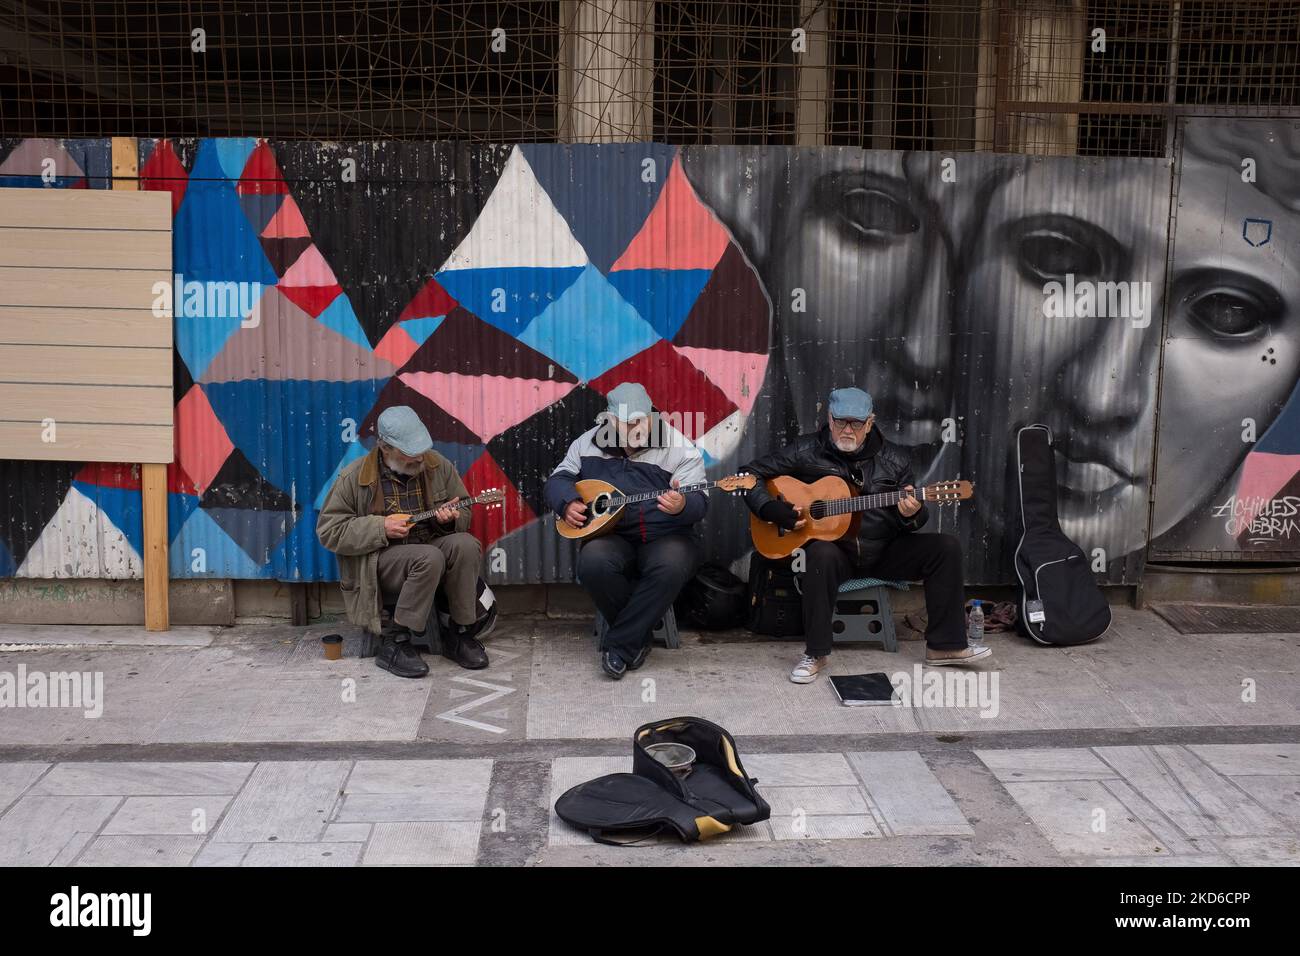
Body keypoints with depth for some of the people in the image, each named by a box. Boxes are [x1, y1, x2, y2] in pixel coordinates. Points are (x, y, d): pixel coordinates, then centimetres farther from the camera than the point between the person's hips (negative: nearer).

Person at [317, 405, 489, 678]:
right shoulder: (355, 477, -7)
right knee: (430, 558, -34)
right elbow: (328, 530, -7)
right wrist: (381, 528, -17)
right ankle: (394, 643, -20)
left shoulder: (437, 465, 3)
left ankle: (459, 634, -13)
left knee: (465, 544, -27)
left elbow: (464, 510, 13)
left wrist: (451, 518, -12)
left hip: (429, 547, 4)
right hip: (379, 562, -4)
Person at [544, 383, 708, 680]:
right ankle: (639, 638, -10)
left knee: (670, 567, -36)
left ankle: (619, 645, -20)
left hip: (666, 536, -2)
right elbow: (558, 479, 15)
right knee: (593, 563, -33)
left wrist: (682, 505, -36)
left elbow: (699, 502, -11)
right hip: (611, 535, 2)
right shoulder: (589, 443, 6)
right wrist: (568, 502, -8)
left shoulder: (679, 449, -4)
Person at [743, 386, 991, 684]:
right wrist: (774, 511, -17)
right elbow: (749, 475, -2)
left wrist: (911, 515, -17)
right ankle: (815, 654, -25)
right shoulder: (806, 452, -3)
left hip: (883, 551, 4)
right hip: (835, 550, -3)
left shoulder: (893, 459, 4)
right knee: (822, 554, -39)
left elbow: (914, 522, 9)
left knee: (946, 547, -14)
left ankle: (944, 645, -5)